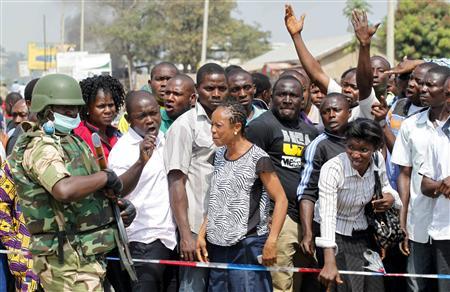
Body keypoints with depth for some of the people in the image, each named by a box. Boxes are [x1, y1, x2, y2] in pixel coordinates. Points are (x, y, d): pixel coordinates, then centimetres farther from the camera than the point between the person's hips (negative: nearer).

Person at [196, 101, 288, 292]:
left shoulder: (257, 158, -10)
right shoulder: (219, 156, 11)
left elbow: (281, 200, -11)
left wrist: (271, 241, -18)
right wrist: (202, 234, 10)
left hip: (248, 246, -6)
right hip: (218, 245, 7)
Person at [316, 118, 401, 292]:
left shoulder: (378, 160, -9)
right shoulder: (332, 169, -27)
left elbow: (384, 186, 14)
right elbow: (327, 216, -36)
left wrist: (390, 197, -12)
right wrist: (329, 263, -46)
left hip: (361, 235, 5)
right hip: (334, 236, -5)